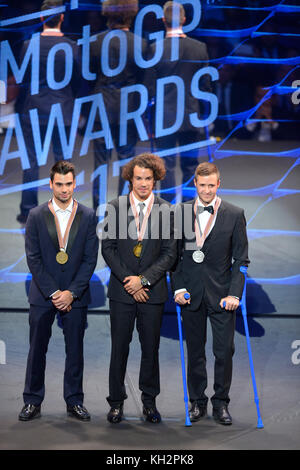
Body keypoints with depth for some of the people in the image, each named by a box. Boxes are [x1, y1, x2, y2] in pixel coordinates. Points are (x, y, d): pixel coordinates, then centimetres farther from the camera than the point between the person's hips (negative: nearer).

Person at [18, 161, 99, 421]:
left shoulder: (88, 216, 2)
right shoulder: (36, 216, 2)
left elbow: (90, 258, -1)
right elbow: (33, 258, -2)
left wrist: (71, 292, -10)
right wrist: (53, 292, -11)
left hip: (75, 295, 0)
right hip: (42, 294, 0)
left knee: (75, 350, 6)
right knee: (37, 350, 4)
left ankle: (74, 401, 16)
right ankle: (33, 402, 13)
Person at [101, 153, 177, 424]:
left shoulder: (165, 210, 2)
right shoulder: (116, 207, 3)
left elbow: (170, 253, -1)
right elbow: (108, 248, 0)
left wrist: (143, 279, -11)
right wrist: (128, 281, -9)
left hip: (153, 290, 0)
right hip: (122, 290, 0)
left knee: (151, 348, 6)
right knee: (119, 347, 3)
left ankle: (149, 401, 18)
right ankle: (116, 402, 14)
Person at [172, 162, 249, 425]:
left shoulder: (234, 215, 1)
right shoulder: (181, 213, 5)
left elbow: (241, 258, 0)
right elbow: (174, 254, 8)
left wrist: (235, 293, -9)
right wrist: (178, 288, -2)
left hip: (222, 294, -1)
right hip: (191, 294, 1)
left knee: (225, 351, -1)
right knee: (195, 351, 8)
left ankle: (221, 403, 13)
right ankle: (197, 402, 20)